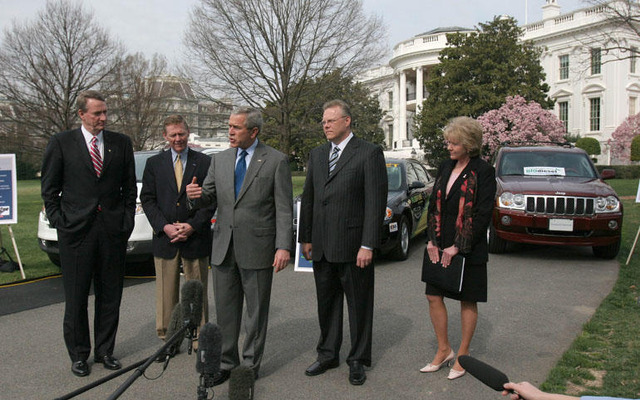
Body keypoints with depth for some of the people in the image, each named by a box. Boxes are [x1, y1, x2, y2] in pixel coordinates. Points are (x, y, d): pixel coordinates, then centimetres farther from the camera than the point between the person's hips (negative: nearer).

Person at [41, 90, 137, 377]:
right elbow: (49, 189, 5)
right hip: (76, 231, -2)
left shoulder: (121, 143, 7)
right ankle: (78, 354, 21)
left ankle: (104, 350, 23)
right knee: (76, 297, 6)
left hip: (113, 231, 2)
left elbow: (129, 187, 11)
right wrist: (59, 221, -3)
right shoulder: (61, 143, 2)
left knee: (110, 296, 9)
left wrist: (127, 221, 3)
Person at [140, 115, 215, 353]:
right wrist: (164, 226, -9)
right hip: (164, 239, 2)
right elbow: (147, 199, 4)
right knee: (166, 293, 8)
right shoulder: (154, 163, 8)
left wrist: (192, 226, -11)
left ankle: (200, 341, 15)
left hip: (196, 238, -1)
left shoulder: (205, 162, 3)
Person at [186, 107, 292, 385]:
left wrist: (284, 247, -15)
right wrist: (196, 195, -12)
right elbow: (209, 198, 13)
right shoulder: (219, 160, 10)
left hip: (257, 248, -4)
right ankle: (226, 362, 28)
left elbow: (284, 208, -7)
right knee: (225, 310, 13)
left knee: (256, 311, 9)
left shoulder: (276, 160, -4)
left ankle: (251, 365, 24)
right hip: (223, 247, 4)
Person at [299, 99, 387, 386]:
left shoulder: (369, 153, -6)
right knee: (326, 304, 16)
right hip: (322, 247, 6)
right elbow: (308, 198, 15)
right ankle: (328, 355, 32)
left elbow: (376, 201, -11)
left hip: (353, 246, -5)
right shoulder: (317, 155, 13)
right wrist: (306, 238, 11)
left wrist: (368, 245, -16)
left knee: (359, 305, 7)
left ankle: (358, 360, 23)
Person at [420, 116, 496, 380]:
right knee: (434, 296, 7)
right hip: (440, 247, 6)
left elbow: (482, 214, -14)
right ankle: (444, 350, 23)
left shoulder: (483, 172, -10)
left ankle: (463, 355, 21)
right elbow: (434, 205, 10)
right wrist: (431, 241, 0)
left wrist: (457, 247, -15)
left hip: (468, 250, -6)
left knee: (468, 301, 7)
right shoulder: (445, 168, 9)